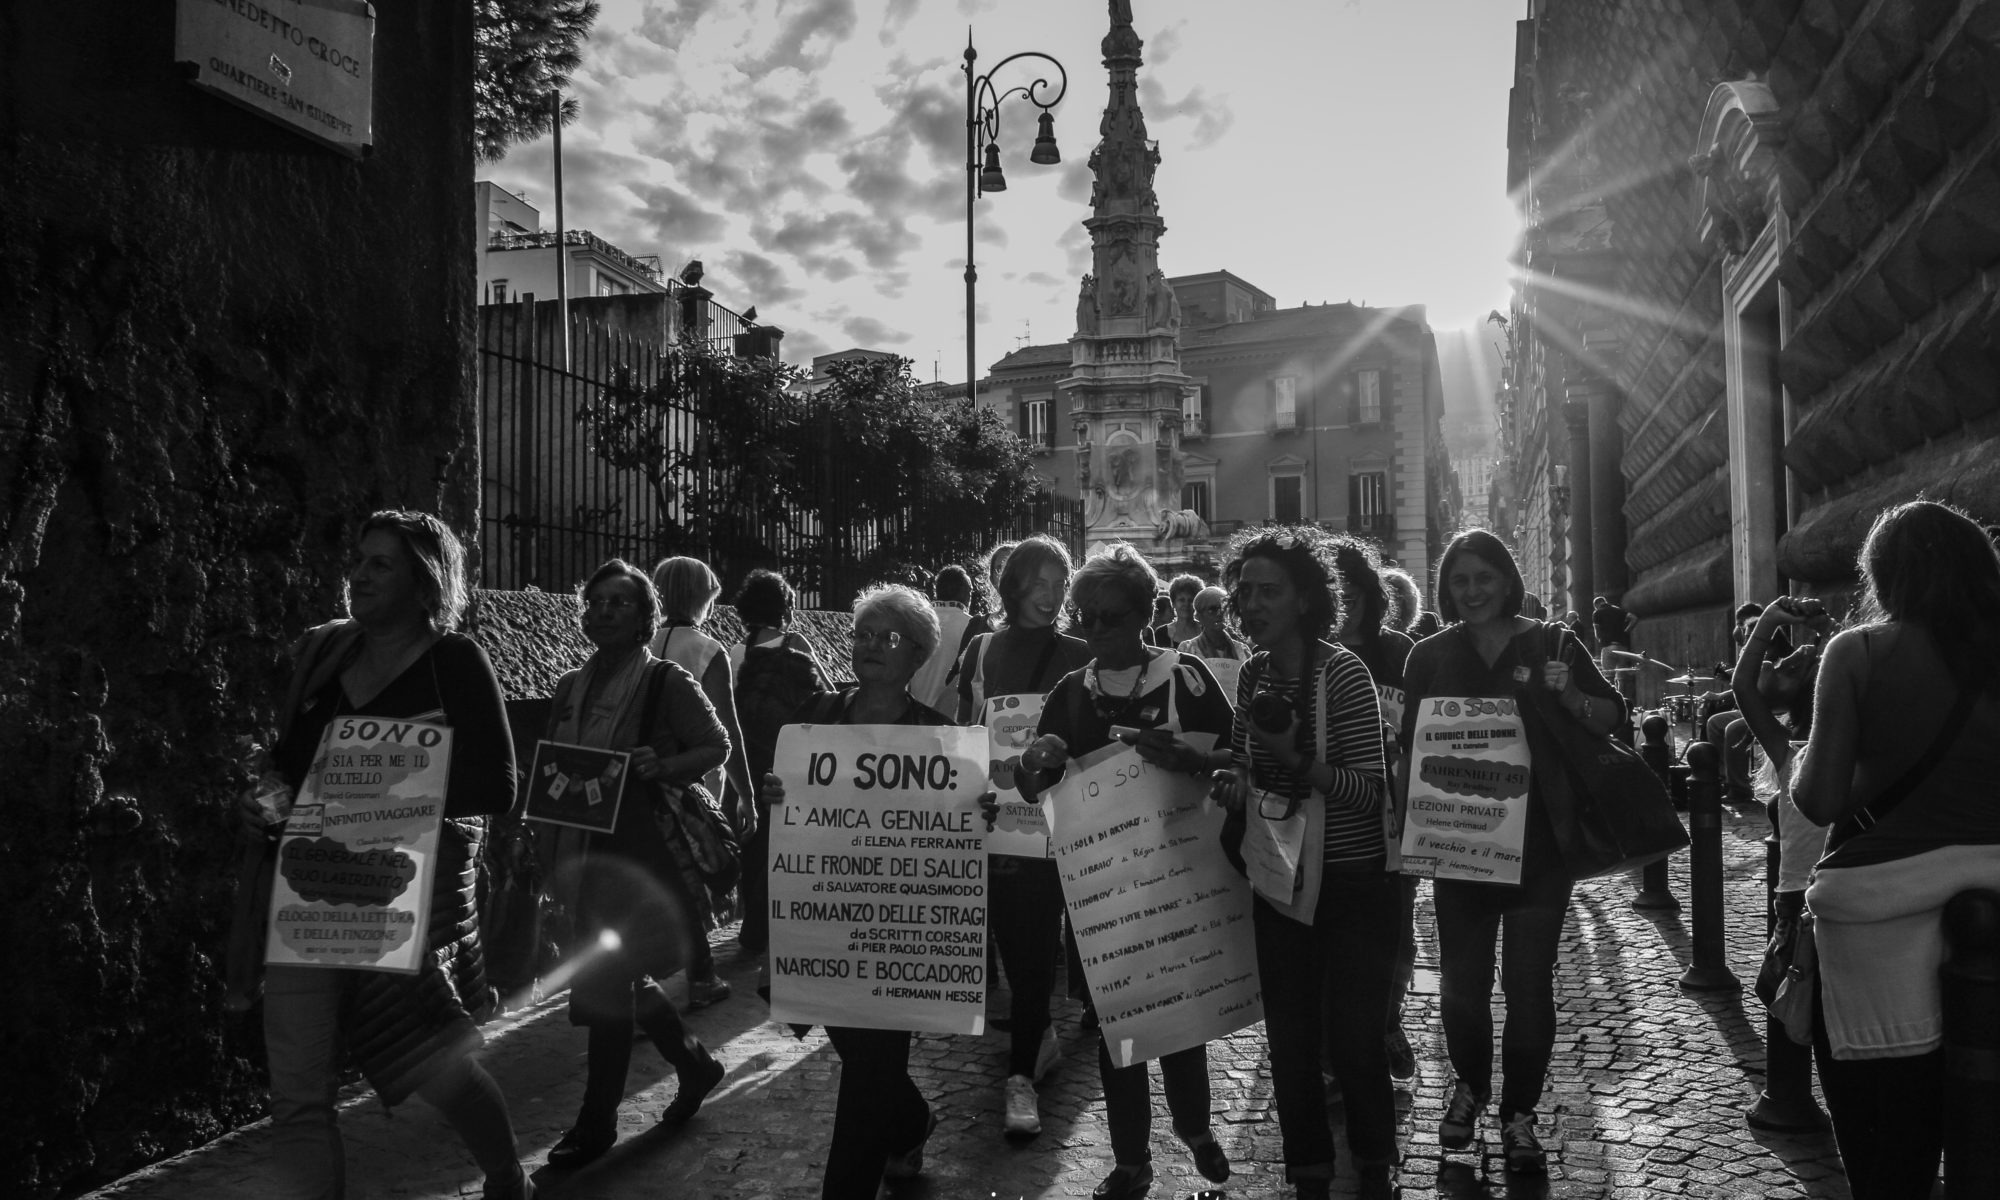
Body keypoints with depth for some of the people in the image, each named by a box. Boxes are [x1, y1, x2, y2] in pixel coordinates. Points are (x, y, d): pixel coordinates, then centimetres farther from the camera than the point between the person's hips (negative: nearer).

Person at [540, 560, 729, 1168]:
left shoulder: (667, 682, -8)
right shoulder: (570, 688, 9)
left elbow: (716, 747, -6)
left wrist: (664, 766, -23)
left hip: (644, 850, -6)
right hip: (588, 849, 6)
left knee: (608, 978, -3)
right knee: (623, 978, 15)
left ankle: (597, 1121, 12)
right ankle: (696, 1063, 36)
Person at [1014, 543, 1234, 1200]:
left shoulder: (1186, 676, -5)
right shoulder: (1072, 691, 5)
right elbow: (1031, 790, 6)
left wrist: (1183, 757, -27)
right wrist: (1036, 759, -16)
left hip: (1179, 869, -2)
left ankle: (1194, 1126, 36)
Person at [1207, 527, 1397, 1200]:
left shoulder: (1343, 671, -15)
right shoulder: (1253, 676, 2)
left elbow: (1372, 790, -18)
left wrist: (1298, 763, -31)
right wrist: (1229, 784, -6)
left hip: (1352, 883, -5)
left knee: (1351, 1038, -2)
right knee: (1288, 1040, 9)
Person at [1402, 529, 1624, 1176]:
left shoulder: (1552, 644, 0)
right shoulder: (1431, 656, 3)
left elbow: (1613, 718, 2)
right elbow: (1410, 748, 6)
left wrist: (1569, 696, -18)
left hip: (1540, 844, -1)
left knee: (1529, 981, 2)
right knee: (1462, 979, 7)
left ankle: (1519, 1111, 19)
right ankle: (1468, 1085, 32)